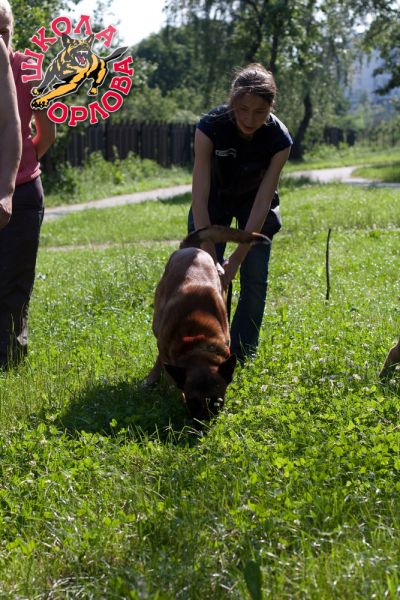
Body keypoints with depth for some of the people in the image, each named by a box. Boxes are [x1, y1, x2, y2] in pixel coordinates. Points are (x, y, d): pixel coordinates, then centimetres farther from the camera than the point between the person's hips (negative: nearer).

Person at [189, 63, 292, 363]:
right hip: (214, 200, -1)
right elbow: (200, 198, -36)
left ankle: (241, 357, 5)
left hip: (255, 202, 1)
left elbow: (262, 203, -29)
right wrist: (211, 256, -41)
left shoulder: (279, 139, -30)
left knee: (255, 279, -4)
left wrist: (237, 258, -33)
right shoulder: (210, 127, -34)